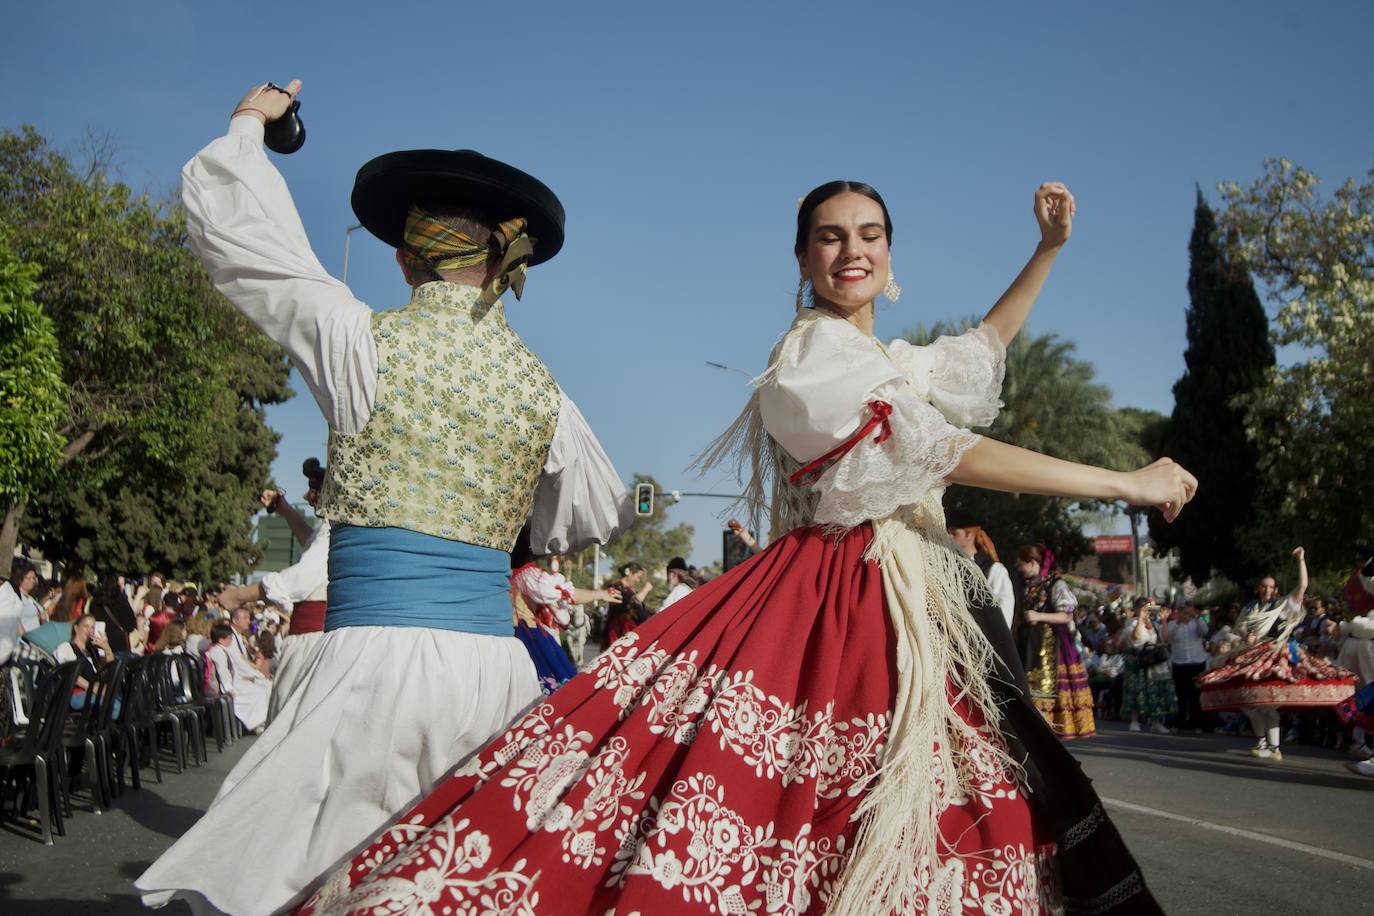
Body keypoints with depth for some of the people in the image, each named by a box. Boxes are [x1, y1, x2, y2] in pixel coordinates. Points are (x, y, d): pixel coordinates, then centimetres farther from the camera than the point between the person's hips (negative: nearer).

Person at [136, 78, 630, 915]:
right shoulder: (540, 385, 8)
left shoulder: (368, 343, -2)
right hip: (497, 661, 5)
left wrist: (250, 123, 27)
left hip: (382, 659, -4)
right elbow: (599, 517, 22)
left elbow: (229, 222, 9)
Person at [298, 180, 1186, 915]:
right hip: (851, 616, -9)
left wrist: (1048, 250, 31)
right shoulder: (814, 352, -9)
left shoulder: (890, 365, 19)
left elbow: (978, 351, 38)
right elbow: (945, 451, -16)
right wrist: (1124, 482, -12)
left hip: (916, 613, 9)